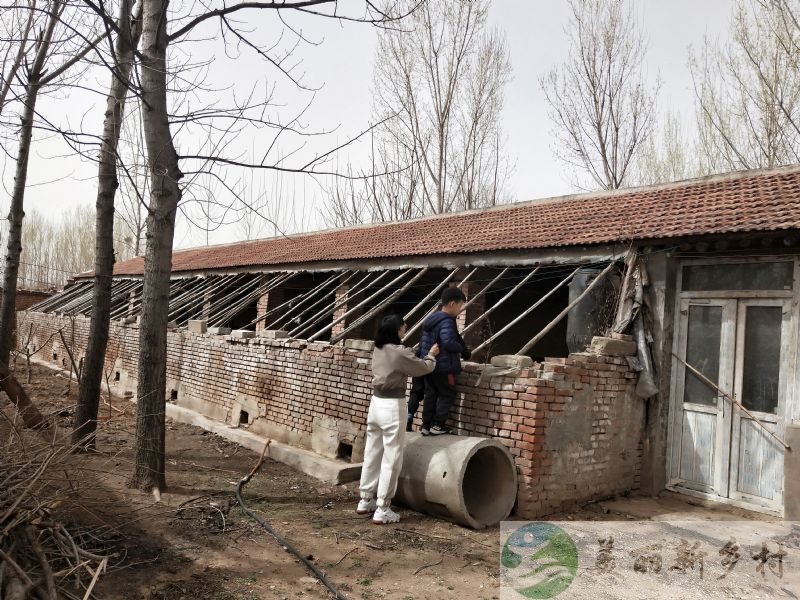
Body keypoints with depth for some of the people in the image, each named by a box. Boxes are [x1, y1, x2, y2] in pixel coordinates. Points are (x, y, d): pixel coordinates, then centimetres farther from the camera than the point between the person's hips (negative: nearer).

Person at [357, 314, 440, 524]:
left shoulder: (378, 349, 7)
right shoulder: (400, 352, -16)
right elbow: (424, 368, -2)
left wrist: (424, 355, 17)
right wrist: (431, 355, 17)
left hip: (376, 402, 8)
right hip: (392, 405, -8)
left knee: (372, 453, 16)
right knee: (391, 458, 0)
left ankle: (366, 501, 27)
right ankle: (382, 509, 4)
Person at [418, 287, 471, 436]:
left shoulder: (431, 319, 13)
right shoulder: (447, 321, -17)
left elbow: (423, 342, 19)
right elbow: (449, 343, -30)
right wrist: (462, 349, -13)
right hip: (443, 367, -9)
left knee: (430, 395, 13)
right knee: (448, 395, 4)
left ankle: (426, 425, 17)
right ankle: (438, 425, 4)